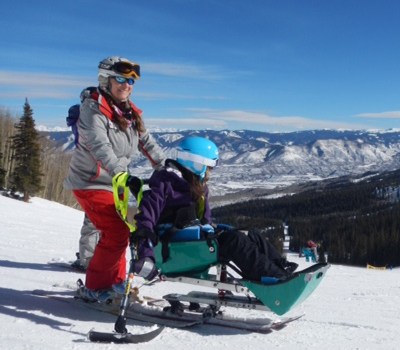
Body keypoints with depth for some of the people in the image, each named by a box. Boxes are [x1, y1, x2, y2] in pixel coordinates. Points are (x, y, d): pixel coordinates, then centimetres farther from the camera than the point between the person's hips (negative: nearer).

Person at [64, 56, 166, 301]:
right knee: (117, 233, -13)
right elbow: (100, 147, -30)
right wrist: (122, 174, -42)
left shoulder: (130, 113, 8)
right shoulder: (93, 109, -16)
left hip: (113, 183, 8)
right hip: (91, 183, -8)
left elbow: (147, 143, 8)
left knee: (118, 232, 14)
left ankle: (115, 281, 30)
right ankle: (95, 287, 1)